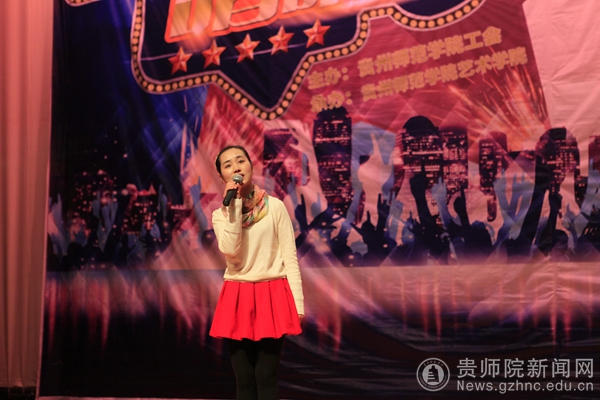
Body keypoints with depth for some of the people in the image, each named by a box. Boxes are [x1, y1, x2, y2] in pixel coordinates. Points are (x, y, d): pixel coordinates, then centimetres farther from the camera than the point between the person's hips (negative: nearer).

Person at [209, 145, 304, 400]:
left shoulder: (275, 207, 0)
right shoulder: (220, 214, 6)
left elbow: (290, 258, -1)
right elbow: (231, 253, -13)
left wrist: (297, 302, -6)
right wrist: (234, 206, -12)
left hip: (272, 296, -2)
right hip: (237, 298, 2)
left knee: (266, 378, -4)